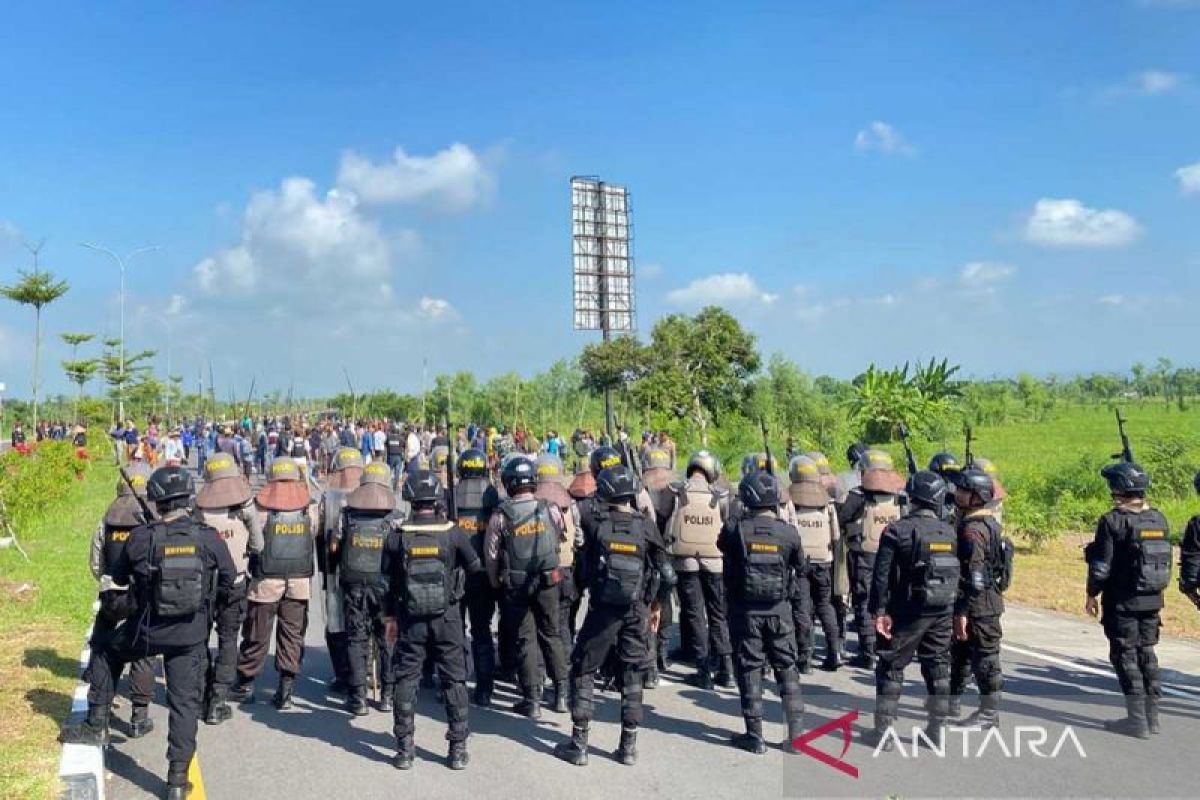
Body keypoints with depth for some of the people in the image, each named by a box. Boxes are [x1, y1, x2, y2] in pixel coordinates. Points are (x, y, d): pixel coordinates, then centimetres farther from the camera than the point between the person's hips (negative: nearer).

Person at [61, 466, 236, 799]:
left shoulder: (141, 538, -10)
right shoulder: (208, 538, -8)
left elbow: (118, 576, 6)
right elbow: (228, 579, 2)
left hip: (146, 630, 0)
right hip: (191, 635, 0)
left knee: (108, 656, 30)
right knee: (185, 702, 7)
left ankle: (96, 726, 34)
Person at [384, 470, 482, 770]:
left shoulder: (398, 536, -7)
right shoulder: (453, 533, -11)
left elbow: (389, 579, 2)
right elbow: (475, 566, 2)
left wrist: (390, 615, 13)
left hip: (410, 618, 1)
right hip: (447, 617, 0)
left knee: (406, 680, 11)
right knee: (454, 680, 10)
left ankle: (405, 749, 15)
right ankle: (458, 748, 14)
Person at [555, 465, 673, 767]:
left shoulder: (595, 523, -9)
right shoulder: (647, 527, -6)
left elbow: (583, 570, 2)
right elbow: (668, 576, -2)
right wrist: (651, 598, 12)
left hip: (602, 608, -1)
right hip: (636, 611, 2)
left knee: (583, 672, 12)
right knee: (632, 676, 14)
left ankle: (578, 744, 14)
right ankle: (629, 747, 18)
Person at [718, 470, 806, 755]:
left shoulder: (735, 529, -13)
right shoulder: (789, 533, -8)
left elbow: (722, 547, 9)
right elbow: (800, 568, 6)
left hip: (745, 610, -1)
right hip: (779, 609, 2)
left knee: (750, 669, 8)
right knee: (787, 669, 13)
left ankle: (755, 735, 13)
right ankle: (796, 732, 16)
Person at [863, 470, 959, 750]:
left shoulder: (898, 530, -11)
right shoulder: (949, 532, 5)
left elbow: (883, 574, -14)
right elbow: (958, 573, 9)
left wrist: (880, 611, -9)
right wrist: (957, 609, 16)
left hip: (908, 611, -5)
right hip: (943, 612, 5)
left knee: (891, 667, 5)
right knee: (938, 667, 15)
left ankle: (884, 731, 7)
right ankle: (938, 729, 22)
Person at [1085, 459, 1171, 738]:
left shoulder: (1113, 521, -15)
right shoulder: (1159, 519, 6)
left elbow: (1101, 565, -14)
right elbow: (1167, 561, 14)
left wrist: (1092, 594, -1)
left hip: (1123, 601, -7)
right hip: (1152, 600, 7)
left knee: (1126, 656, 1)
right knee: (1146, 653, 16)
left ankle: (1137, 720, 4)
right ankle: (1152, 716, 23)